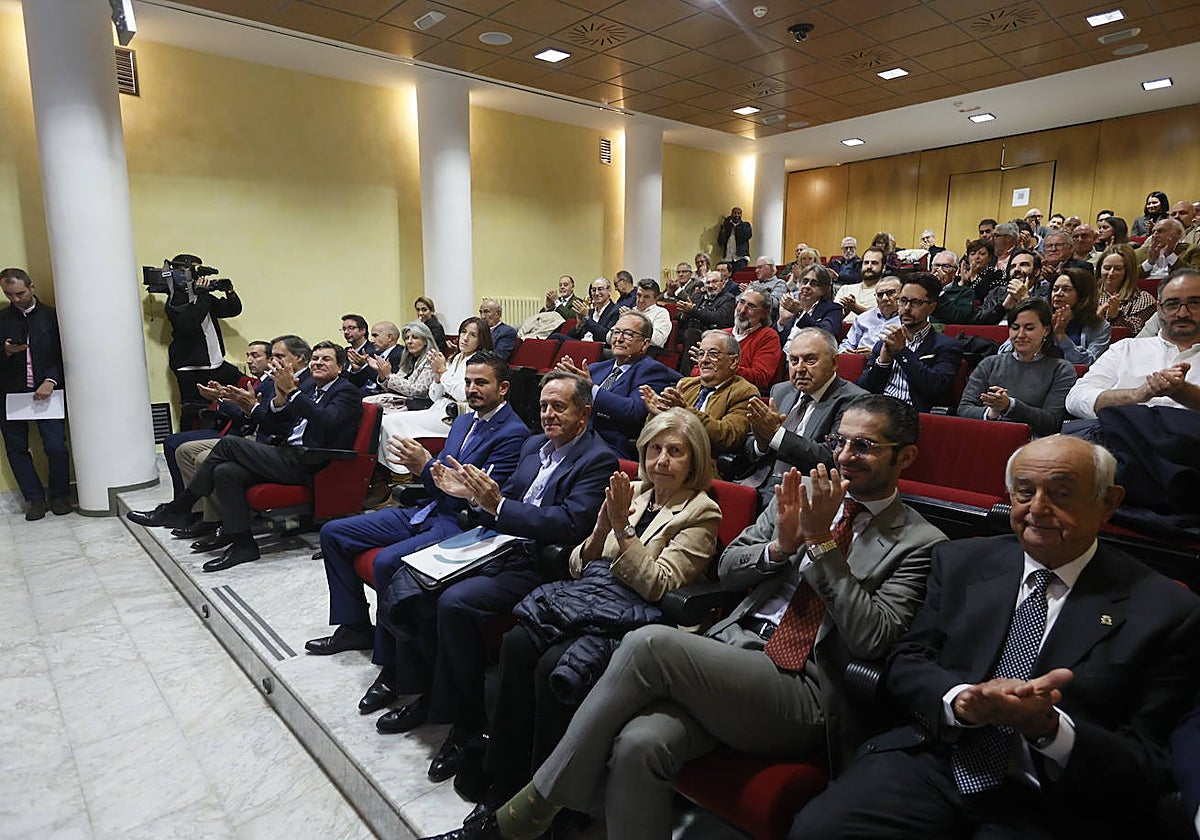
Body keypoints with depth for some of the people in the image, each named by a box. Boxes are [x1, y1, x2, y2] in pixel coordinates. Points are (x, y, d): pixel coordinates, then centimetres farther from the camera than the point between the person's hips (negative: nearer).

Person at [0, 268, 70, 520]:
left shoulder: (52, 316, 4)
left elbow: (64, 355, 0)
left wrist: (50, 381, -13)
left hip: (46, 391, -3)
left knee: (56, 446, -8)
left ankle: (60, 496, 10)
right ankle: (35, 499, 16)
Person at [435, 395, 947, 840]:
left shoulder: (918, 543, 3)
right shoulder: (802, 497, 15)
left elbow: (872, 639, -9)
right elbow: (727, 571, 15)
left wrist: (820, 542, -14)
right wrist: (780, 546, -4)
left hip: (805, 696, -4)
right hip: (731, 652, 4)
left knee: (651, 642, -27)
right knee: (638, 744, -28)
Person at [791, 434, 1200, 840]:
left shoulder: (1166, 612, 1)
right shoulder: (960, 560, 9)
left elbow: (1148, 768, 0)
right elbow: (904, 661, 7)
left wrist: (1048, 728, -19)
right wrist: (961, 700, -14)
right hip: (932, 763, 2)